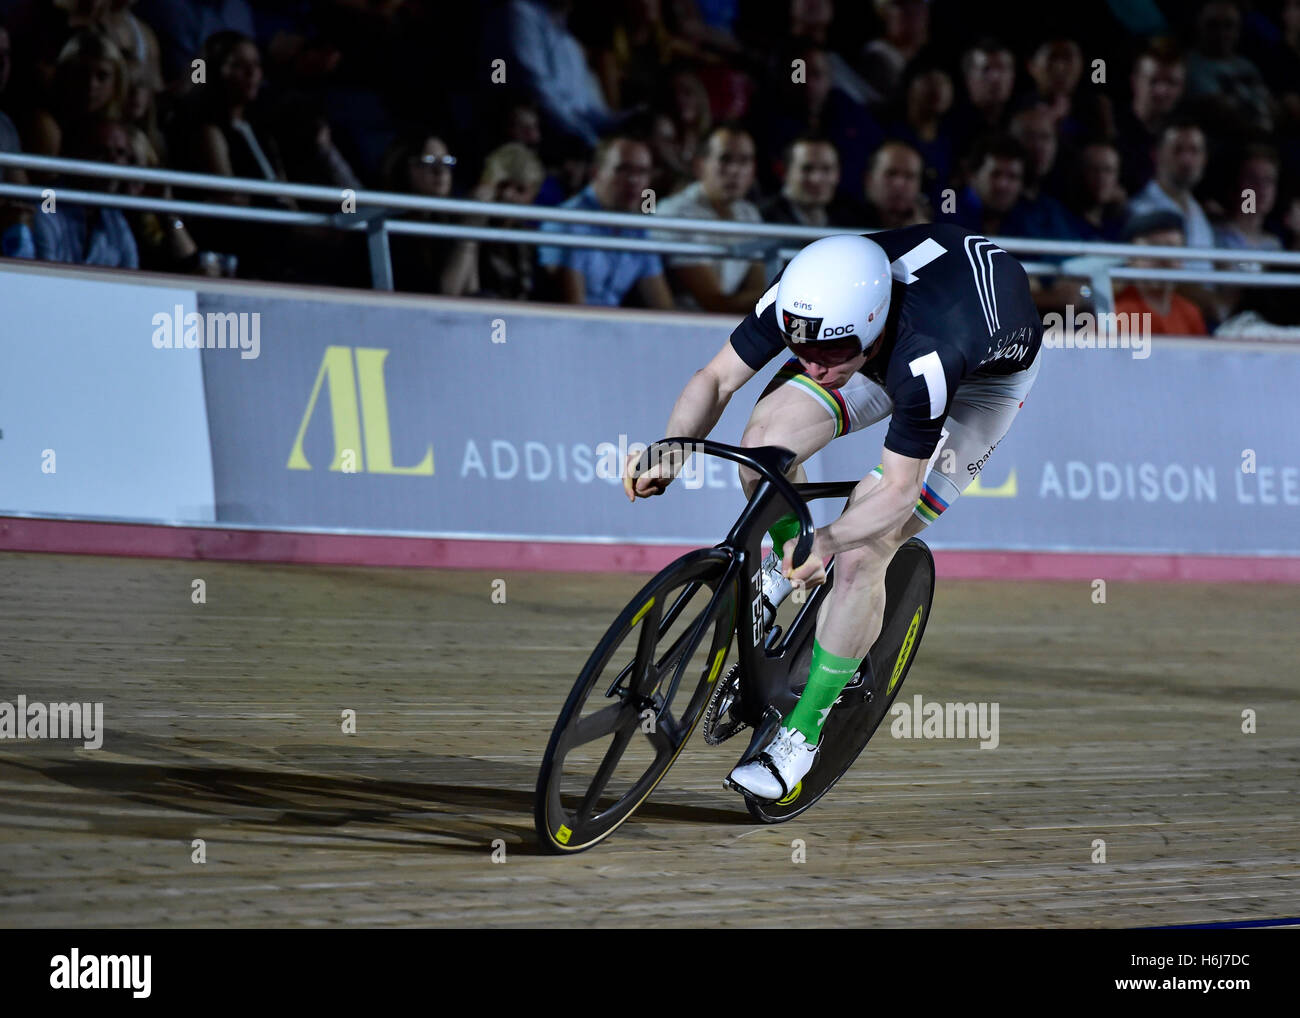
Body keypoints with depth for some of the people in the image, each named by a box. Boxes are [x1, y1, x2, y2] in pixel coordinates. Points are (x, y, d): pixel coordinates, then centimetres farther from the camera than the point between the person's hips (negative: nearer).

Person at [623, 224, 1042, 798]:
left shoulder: (925, 359, -45)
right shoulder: (804, 301, -32)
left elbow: (899, 491, -35)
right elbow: (717, 378, -20)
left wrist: (831, 541, -51)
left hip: (989, 368, -5)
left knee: (861, 556, -16)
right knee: (766, 439, -18)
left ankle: (803, 733, -2)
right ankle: (786, 564, 14)